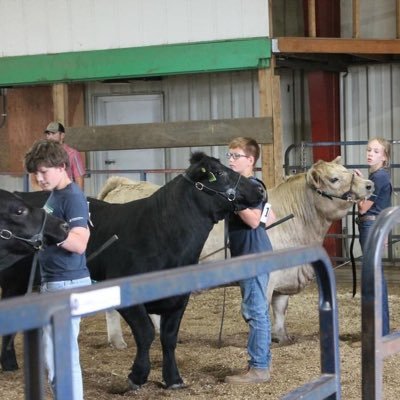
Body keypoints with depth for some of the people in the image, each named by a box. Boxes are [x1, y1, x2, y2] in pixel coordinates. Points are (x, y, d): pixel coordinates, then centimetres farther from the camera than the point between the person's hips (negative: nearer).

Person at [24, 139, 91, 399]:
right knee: (52, 357, 15)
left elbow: (79, 243, -23)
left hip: (68, 284, -10)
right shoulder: (54, 195, 14)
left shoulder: (73, 197, -14)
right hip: (51, 283, 10)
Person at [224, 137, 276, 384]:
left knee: (255, 311, -6)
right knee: (257, 311, 15)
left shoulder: (252, 186, -14)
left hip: (254, 256, -11)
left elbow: (253, 220, -26)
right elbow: (271, 218, 21)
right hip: (249, 255, 11)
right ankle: (263, 361, 24)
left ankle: (258, 368, -2)